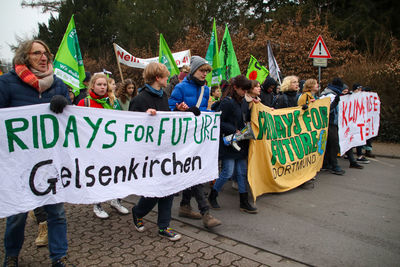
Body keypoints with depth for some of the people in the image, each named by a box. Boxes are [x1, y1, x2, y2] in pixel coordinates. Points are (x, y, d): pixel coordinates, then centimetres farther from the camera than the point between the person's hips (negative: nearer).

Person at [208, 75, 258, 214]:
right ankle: (212, 196, 16)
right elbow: (220, 122, -16)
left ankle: (244, 202, 19)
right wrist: (234, 131, -20)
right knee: (228, 172, -5)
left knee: (242, 172, 10)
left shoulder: (243, 101, 11)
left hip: (241, 142, 8)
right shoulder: (227, 102, -13)